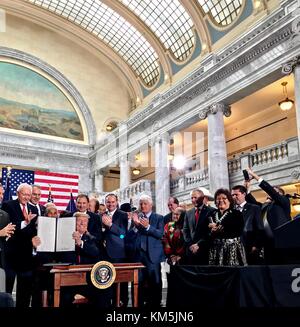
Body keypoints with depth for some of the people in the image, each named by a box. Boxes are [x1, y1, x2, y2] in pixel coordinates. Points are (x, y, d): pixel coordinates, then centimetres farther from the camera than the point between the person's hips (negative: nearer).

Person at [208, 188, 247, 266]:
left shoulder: (237, 214, 5)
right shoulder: (212, 214, 15)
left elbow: (238, 231, -8)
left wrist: (220, 228, -9)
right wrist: (212, 230, -10)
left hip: (232, 249, -3)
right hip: (215, 250, 3)